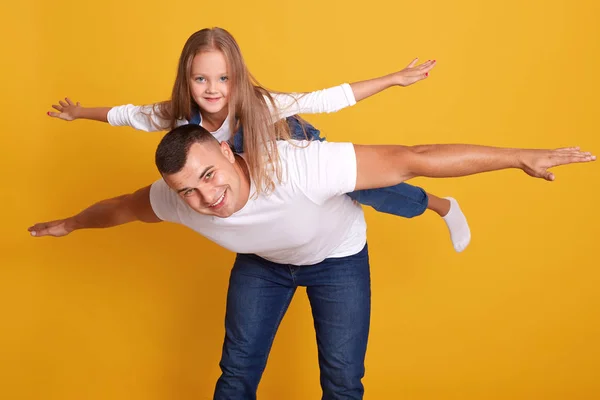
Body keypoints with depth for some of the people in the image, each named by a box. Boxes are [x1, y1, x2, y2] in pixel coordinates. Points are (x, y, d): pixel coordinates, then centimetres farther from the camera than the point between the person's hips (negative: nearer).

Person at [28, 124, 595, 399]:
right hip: (262, 263, 3)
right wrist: (67, 225, 13)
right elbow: (119, 208, -6)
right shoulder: (177, 199, -29)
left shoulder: (299, 166, -45)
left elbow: (411, 160, -42)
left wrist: (521, 157, -38)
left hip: (338, 257, -3)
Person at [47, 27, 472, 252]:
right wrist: (80, 113, 2)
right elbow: (131, 114, -11)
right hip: (266, 170, 3)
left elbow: (328, 99, -38)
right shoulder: (179, 116, -29)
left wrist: (395, 78, -40)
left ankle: (443, 206, 31)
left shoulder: (261, 105, -40)